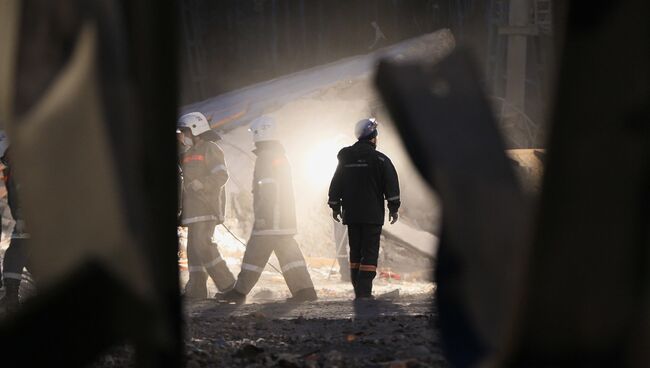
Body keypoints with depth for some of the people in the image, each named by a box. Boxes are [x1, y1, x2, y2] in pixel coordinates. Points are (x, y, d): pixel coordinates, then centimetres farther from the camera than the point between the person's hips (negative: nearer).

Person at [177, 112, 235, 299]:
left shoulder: (210, 149, -6)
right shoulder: (190, 153, 22)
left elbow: (221, 175, -16)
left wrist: (199, 184, -21)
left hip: (206, 207, -10)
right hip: (195, 209, 10)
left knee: (202, 245, -17)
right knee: (194, 248, 6)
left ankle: (227, 284, -15)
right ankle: (196, 289, 6)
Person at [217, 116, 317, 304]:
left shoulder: (266, 156, -12)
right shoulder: (281, 156, 19)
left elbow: (268, 188, -21)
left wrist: (261, 215, -22)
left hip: (270, 218, -9)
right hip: (286, 218, 9)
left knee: (254, 254, -3)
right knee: (289, 253, 8)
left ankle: (239, 292, 2)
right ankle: (305, 290, 0)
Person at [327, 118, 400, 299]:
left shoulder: (345, 158, 8)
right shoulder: (379, 159, -6)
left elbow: (335, 185, 14)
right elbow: (391, 185, -7)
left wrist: (335, 206, 23)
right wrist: (393, 208, 1)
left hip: (351, 215, 5)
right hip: (373, 215, -5)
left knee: (355, 252, 13)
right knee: (370, 252, -4)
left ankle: (358, 291, 13)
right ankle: (364, 291, -14)